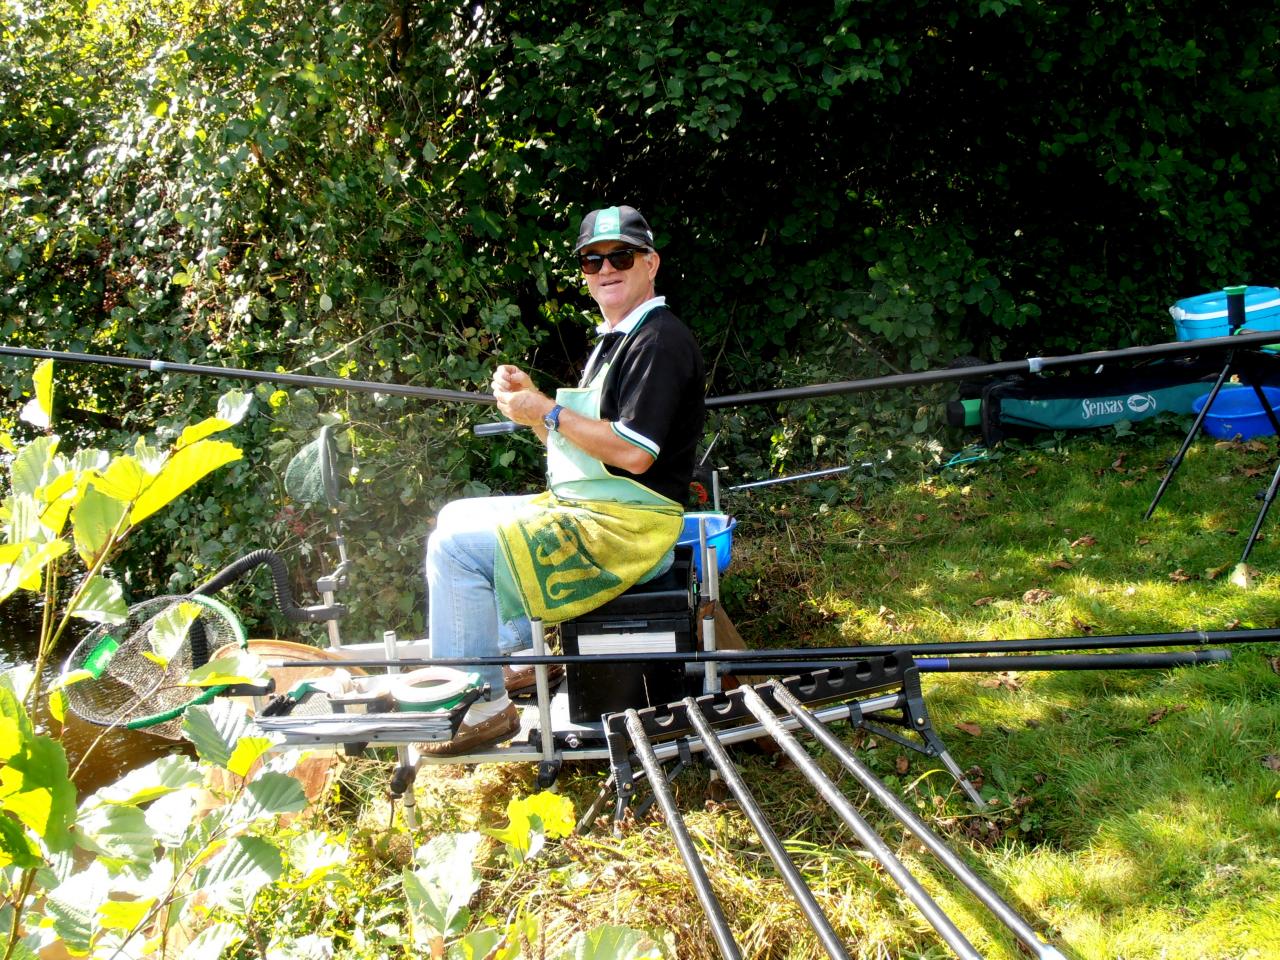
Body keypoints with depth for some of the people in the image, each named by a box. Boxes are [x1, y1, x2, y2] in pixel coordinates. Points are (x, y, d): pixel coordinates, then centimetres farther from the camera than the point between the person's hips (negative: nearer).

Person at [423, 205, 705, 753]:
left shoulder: (660, 341, -14)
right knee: (456, 518, 18)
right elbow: (573, 443, 18)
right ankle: (523, 650, 16)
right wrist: (528, 400, 0)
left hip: (627, 528, -11)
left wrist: (549, 412, -16)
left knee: (457, 546, -18)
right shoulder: (614, 340, 19)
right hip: (582, 508, 11)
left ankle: (483, 705, -10)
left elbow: (634, 453, -24)